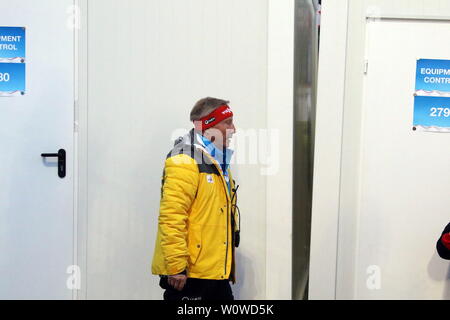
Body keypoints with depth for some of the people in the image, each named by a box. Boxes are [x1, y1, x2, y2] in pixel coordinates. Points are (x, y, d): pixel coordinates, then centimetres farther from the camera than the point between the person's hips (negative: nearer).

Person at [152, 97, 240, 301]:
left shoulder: (217, 164, 17)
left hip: (215, 273, 10)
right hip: (186, 275, -10)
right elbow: (171, 218, -23)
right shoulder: (185, 162, -15)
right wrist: (176, 267, -24)